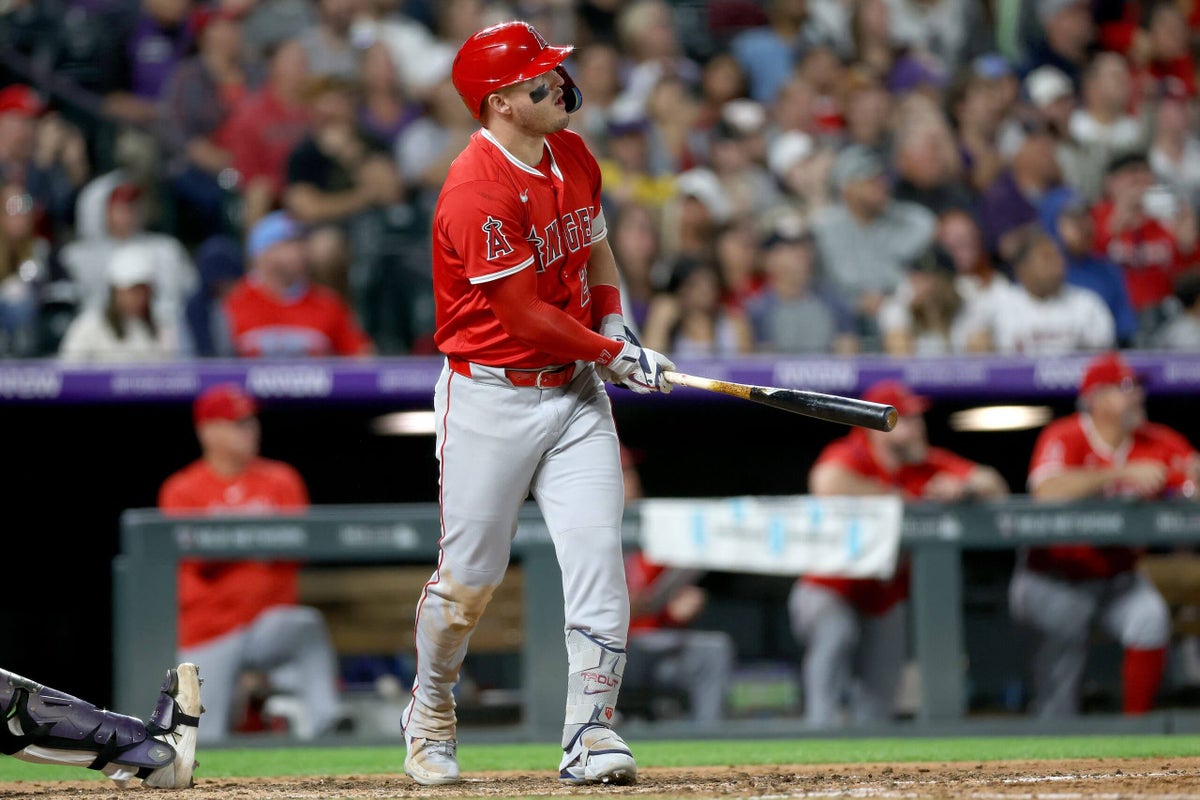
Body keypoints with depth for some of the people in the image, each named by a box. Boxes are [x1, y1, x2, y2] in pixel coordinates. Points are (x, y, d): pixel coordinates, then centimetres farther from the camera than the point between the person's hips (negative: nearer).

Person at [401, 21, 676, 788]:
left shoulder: (573, 155, 5)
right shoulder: (477, 193, -22)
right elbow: (527, 318, -20)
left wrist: (616, 323, 5)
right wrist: (614, 355, -9)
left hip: (575, 392, 6)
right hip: (491, 399, -6)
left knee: (597, 553, -8)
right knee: (469, 576, 4)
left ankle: (591, 734, -7)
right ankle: (431, 716, 29)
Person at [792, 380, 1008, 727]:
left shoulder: (928, 464, -3)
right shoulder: (849, 457, -19)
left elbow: (994, 486, -3)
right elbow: (828, 483, -43)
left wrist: (963, 488, -27)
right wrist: (895, 498, -29)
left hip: (885, 603, 6)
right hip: (830, 593, -6)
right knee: (835, 634, -36)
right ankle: (820, 730, -36)